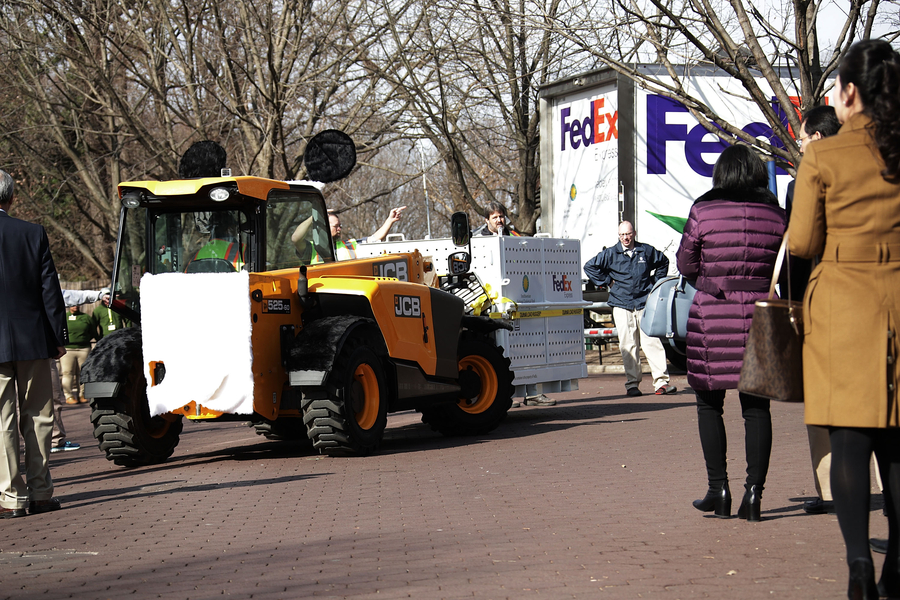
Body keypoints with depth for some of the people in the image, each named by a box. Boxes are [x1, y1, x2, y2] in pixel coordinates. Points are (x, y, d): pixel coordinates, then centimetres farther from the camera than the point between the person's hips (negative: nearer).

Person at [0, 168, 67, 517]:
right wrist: (59, 337, 6)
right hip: (34, 342, 2)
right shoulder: (34, 234, -1)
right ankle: (40, 493, 14)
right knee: (37, 419, 11)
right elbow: (50, 289, 1)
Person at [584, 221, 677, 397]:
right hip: (621, 305, 0)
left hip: (644, 304, 0)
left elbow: (663, 262, 26)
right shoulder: (610, 254, 5)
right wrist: (607, 281, 5)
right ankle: (632, 383, 4)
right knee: (628, 346, -1)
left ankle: (661, 381, -7)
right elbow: (590, 266, 10)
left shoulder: (646, 251, 9)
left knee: (652, 342, -7)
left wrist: (655, 281, 15)